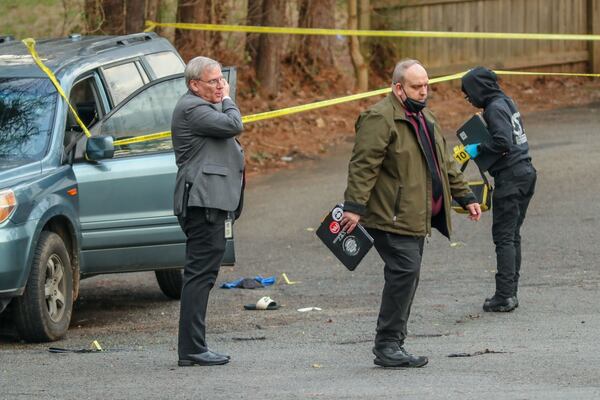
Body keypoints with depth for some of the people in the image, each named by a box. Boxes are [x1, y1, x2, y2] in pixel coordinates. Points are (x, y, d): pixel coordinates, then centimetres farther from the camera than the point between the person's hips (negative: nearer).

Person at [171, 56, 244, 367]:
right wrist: (226, 100, -4)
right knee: (200, 273, -12)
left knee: (200, 274, 11)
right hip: (203, 201, -12)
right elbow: (233, 125, -18)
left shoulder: (203, 108, 24)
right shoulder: (192, 108, -11)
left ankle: (193, 348, 13)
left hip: (209, 202, 12)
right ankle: (191, 350, -13)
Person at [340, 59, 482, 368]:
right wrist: (355, 206, -25)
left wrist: (465, 197, 27)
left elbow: (444, 164, 29)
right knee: (405, 271, -16)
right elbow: (363, 165, -18)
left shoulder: (424, 119, 20)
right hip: (391, 217, -9)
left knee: (407, 276, 8)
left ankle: (391, 345, 14)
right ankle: (387, 347, -12)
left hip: (416, 218, 9)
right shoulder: (380, 119, -12)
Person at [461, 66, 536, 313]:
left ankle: (505, 296, -9)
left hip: (510, 177, -9)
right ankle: (510, 292, 16)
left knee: (504, 237, -7)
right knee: (513, 235, 13)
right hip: (526, 172, 9)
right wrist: (479, 147, 15)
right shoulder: (507, 103, 15)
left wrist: (478, 150, -11)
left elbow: (503, 143, -24)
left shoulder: (494, 109, -13)